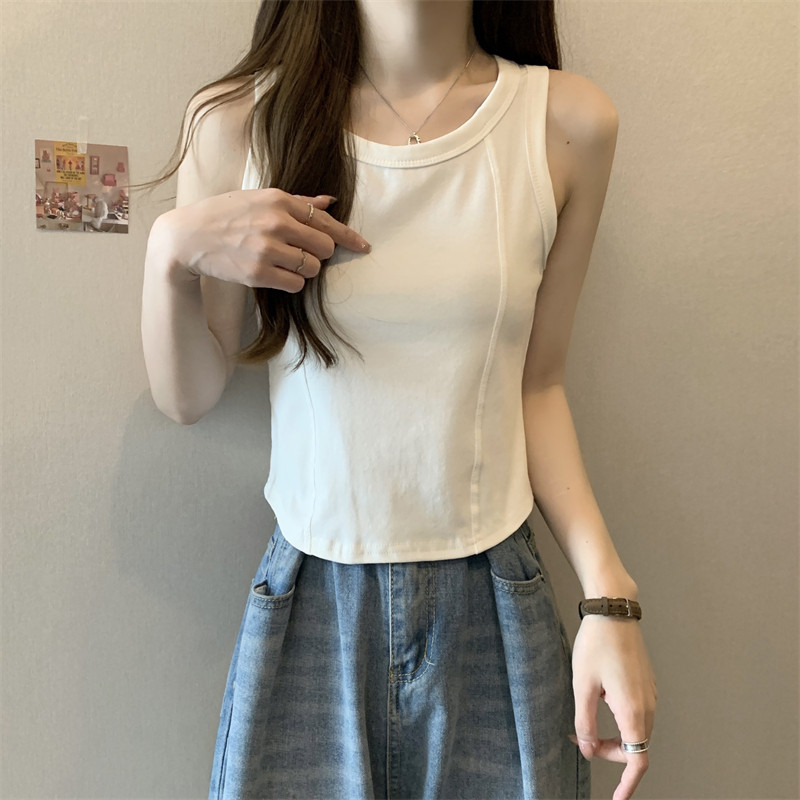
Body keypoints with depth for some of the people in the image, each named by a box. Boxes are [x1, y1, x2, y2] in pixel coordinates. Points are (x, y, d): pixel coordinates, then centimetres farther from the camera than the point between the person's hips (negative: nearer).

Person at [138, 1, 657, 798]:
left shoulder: (570, 123, -4)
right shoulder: (239, 123, -5)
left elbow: (535, 384, 2)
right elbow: (187, 399, 0)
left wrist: (608, 591, -5)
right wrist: (171, 251, -18)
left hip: (495, 602, 1)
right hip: (308, 605, 0)